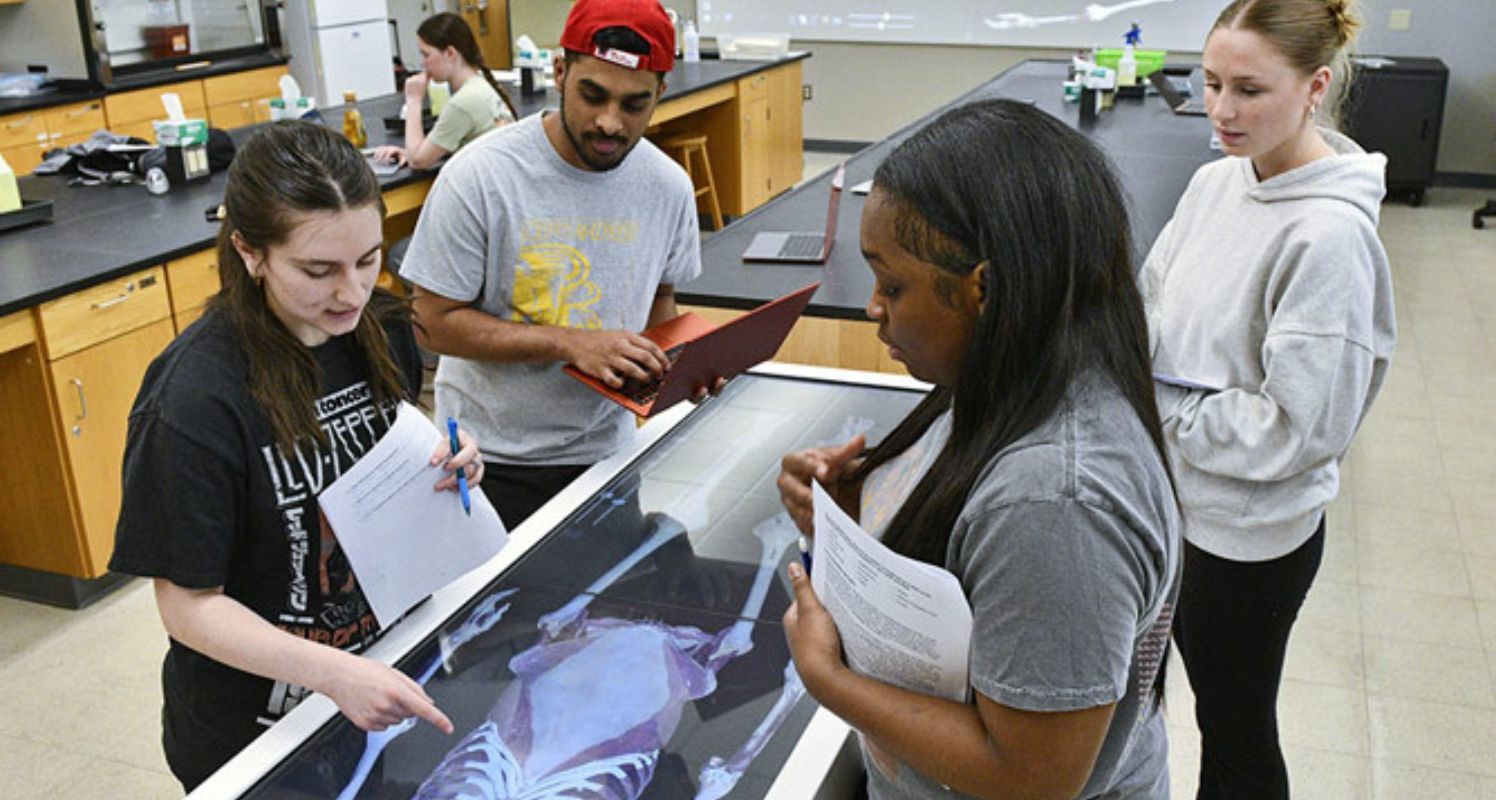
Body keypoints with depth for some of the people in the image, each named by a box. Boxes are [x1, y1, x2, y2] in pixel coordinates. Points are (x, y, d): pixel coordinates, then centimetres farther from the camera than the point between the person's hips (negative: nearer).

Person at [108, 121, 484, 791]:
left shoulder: (380, 328, -9)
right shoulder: (194, 401, -27)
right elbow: (190, 605, -20)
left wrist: (439, 469, -13)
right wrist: (332, 673, -33)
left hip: (388, 655, 5)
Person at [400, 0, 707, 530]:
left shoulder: (668, 186, -5)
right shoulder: (478, 177, -19)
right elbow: (434, 322, -16)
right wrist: (572, 343, -25)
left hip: (605, 449, 4)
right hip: (492, 459, -3)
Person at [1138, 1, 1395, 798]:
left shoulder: (1330, 237, -24)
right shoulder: (1215, 182, -2)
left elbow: (1299, 427, -23)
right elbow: (1152, 306, 10)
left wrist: (1155, 405, -18)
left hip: (1250, 534, -6)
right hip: (1177, 499, 7)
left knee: (1237, 732, 14)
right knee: (1213, 706, 26)